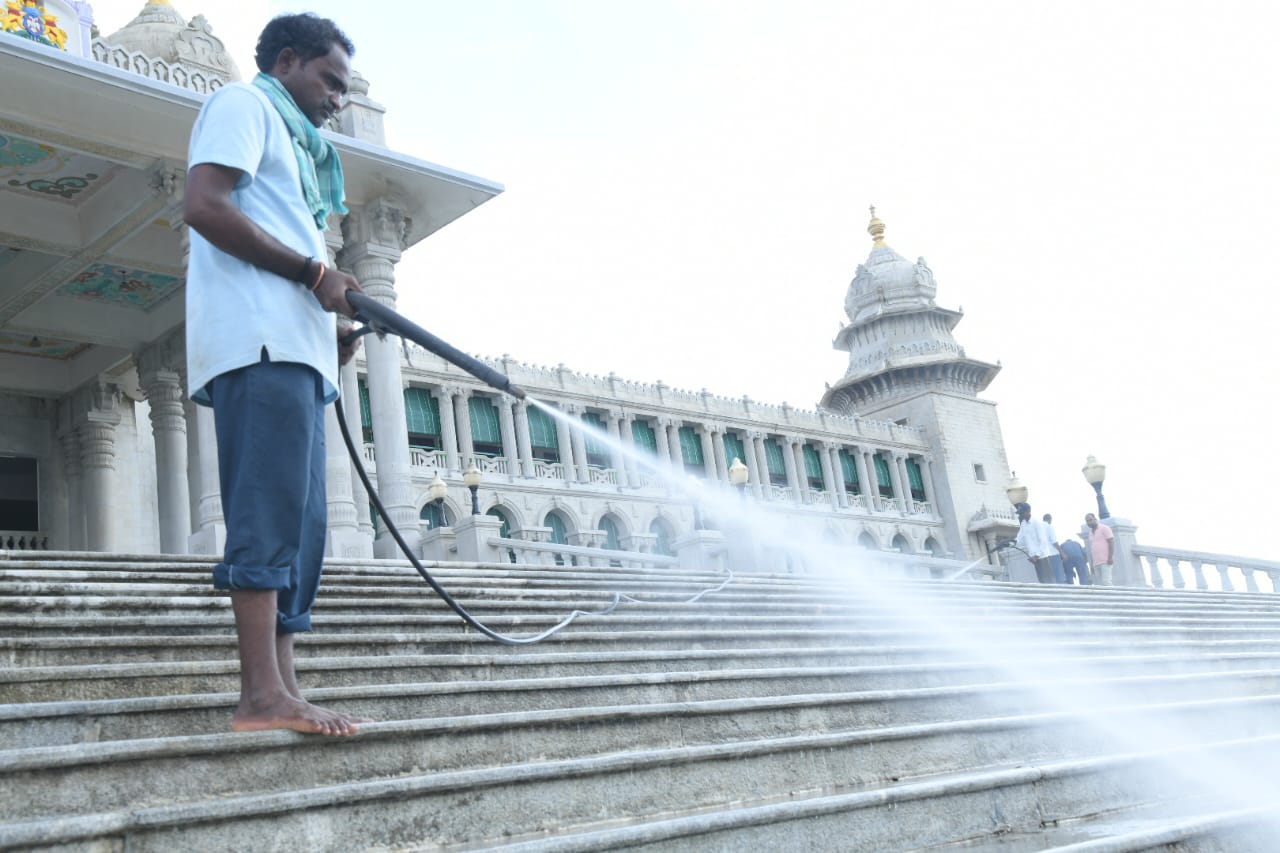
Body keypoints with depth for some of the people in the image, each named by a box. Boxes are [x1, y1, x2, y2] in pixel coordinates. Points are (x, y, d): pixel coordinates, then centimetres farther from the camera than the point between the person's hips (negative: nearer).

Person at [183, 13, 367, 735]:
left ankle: (284, 690, 2)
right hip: (260, 343, -10)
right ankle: (262, 694, -20)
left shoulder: (298, 146, 33)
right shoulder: (244, 105, 7)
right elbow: (204, 206, -11)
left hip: (297, 351, 10)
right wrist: (315, 273, -10)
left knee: (302, 525, 3)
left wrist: (332, 324, 11)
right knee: (269, 512, -17)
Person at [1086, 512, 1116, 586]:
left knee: (1106, 582, -17)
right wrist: (1092, 564, 15)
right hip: (1096, 563, 7)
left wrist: (1110, 557, -18)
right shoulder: (1091, 533, 21)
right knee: (1098, 585, -2)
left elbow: (1112, 543, -7)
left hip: (1106, 561, -7)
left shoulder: (1104, 528, 1)